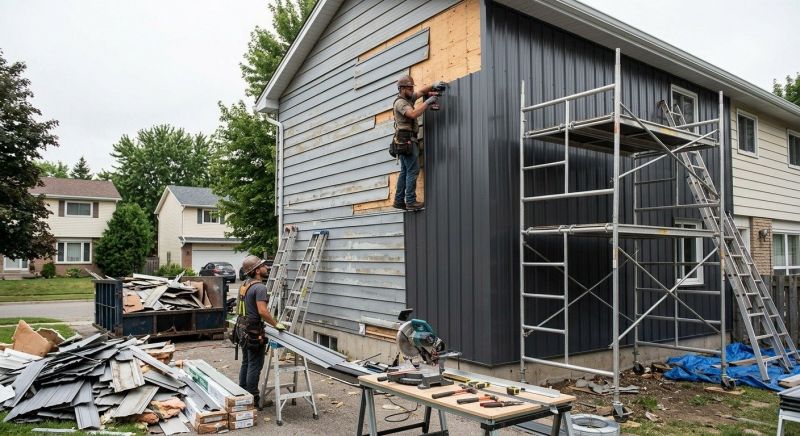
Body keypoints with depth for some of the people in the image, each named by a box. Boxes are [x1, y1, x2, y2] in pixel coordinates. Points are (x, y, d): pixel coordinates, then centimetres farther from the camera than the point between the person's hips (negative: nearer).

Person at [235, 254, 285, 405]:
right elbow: (262, 311, -29)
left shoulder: (245, 285, 10)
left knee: (246, 363, 19)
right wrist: (276, 324, -18)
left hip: (242, 328, 10)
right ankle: (253, 398, 6)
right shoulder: (260, 287, -19)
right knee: (255, 365, -1)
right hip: (254, 331, -10)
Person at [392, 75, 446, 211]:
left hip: (404, 142, 10)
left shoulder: (408, 98, 17)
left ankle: (399, 201, 11)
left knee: (405, 171, 10)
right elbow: (413, 114, -26)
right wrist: (427, 102, -21)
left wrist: (433, 86, 8)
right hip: (407, 141, -10)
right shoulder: (400, 102, -10)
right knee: (413, 170, -11)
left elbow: (422, 91, 25)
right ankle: (411, 201, -13)